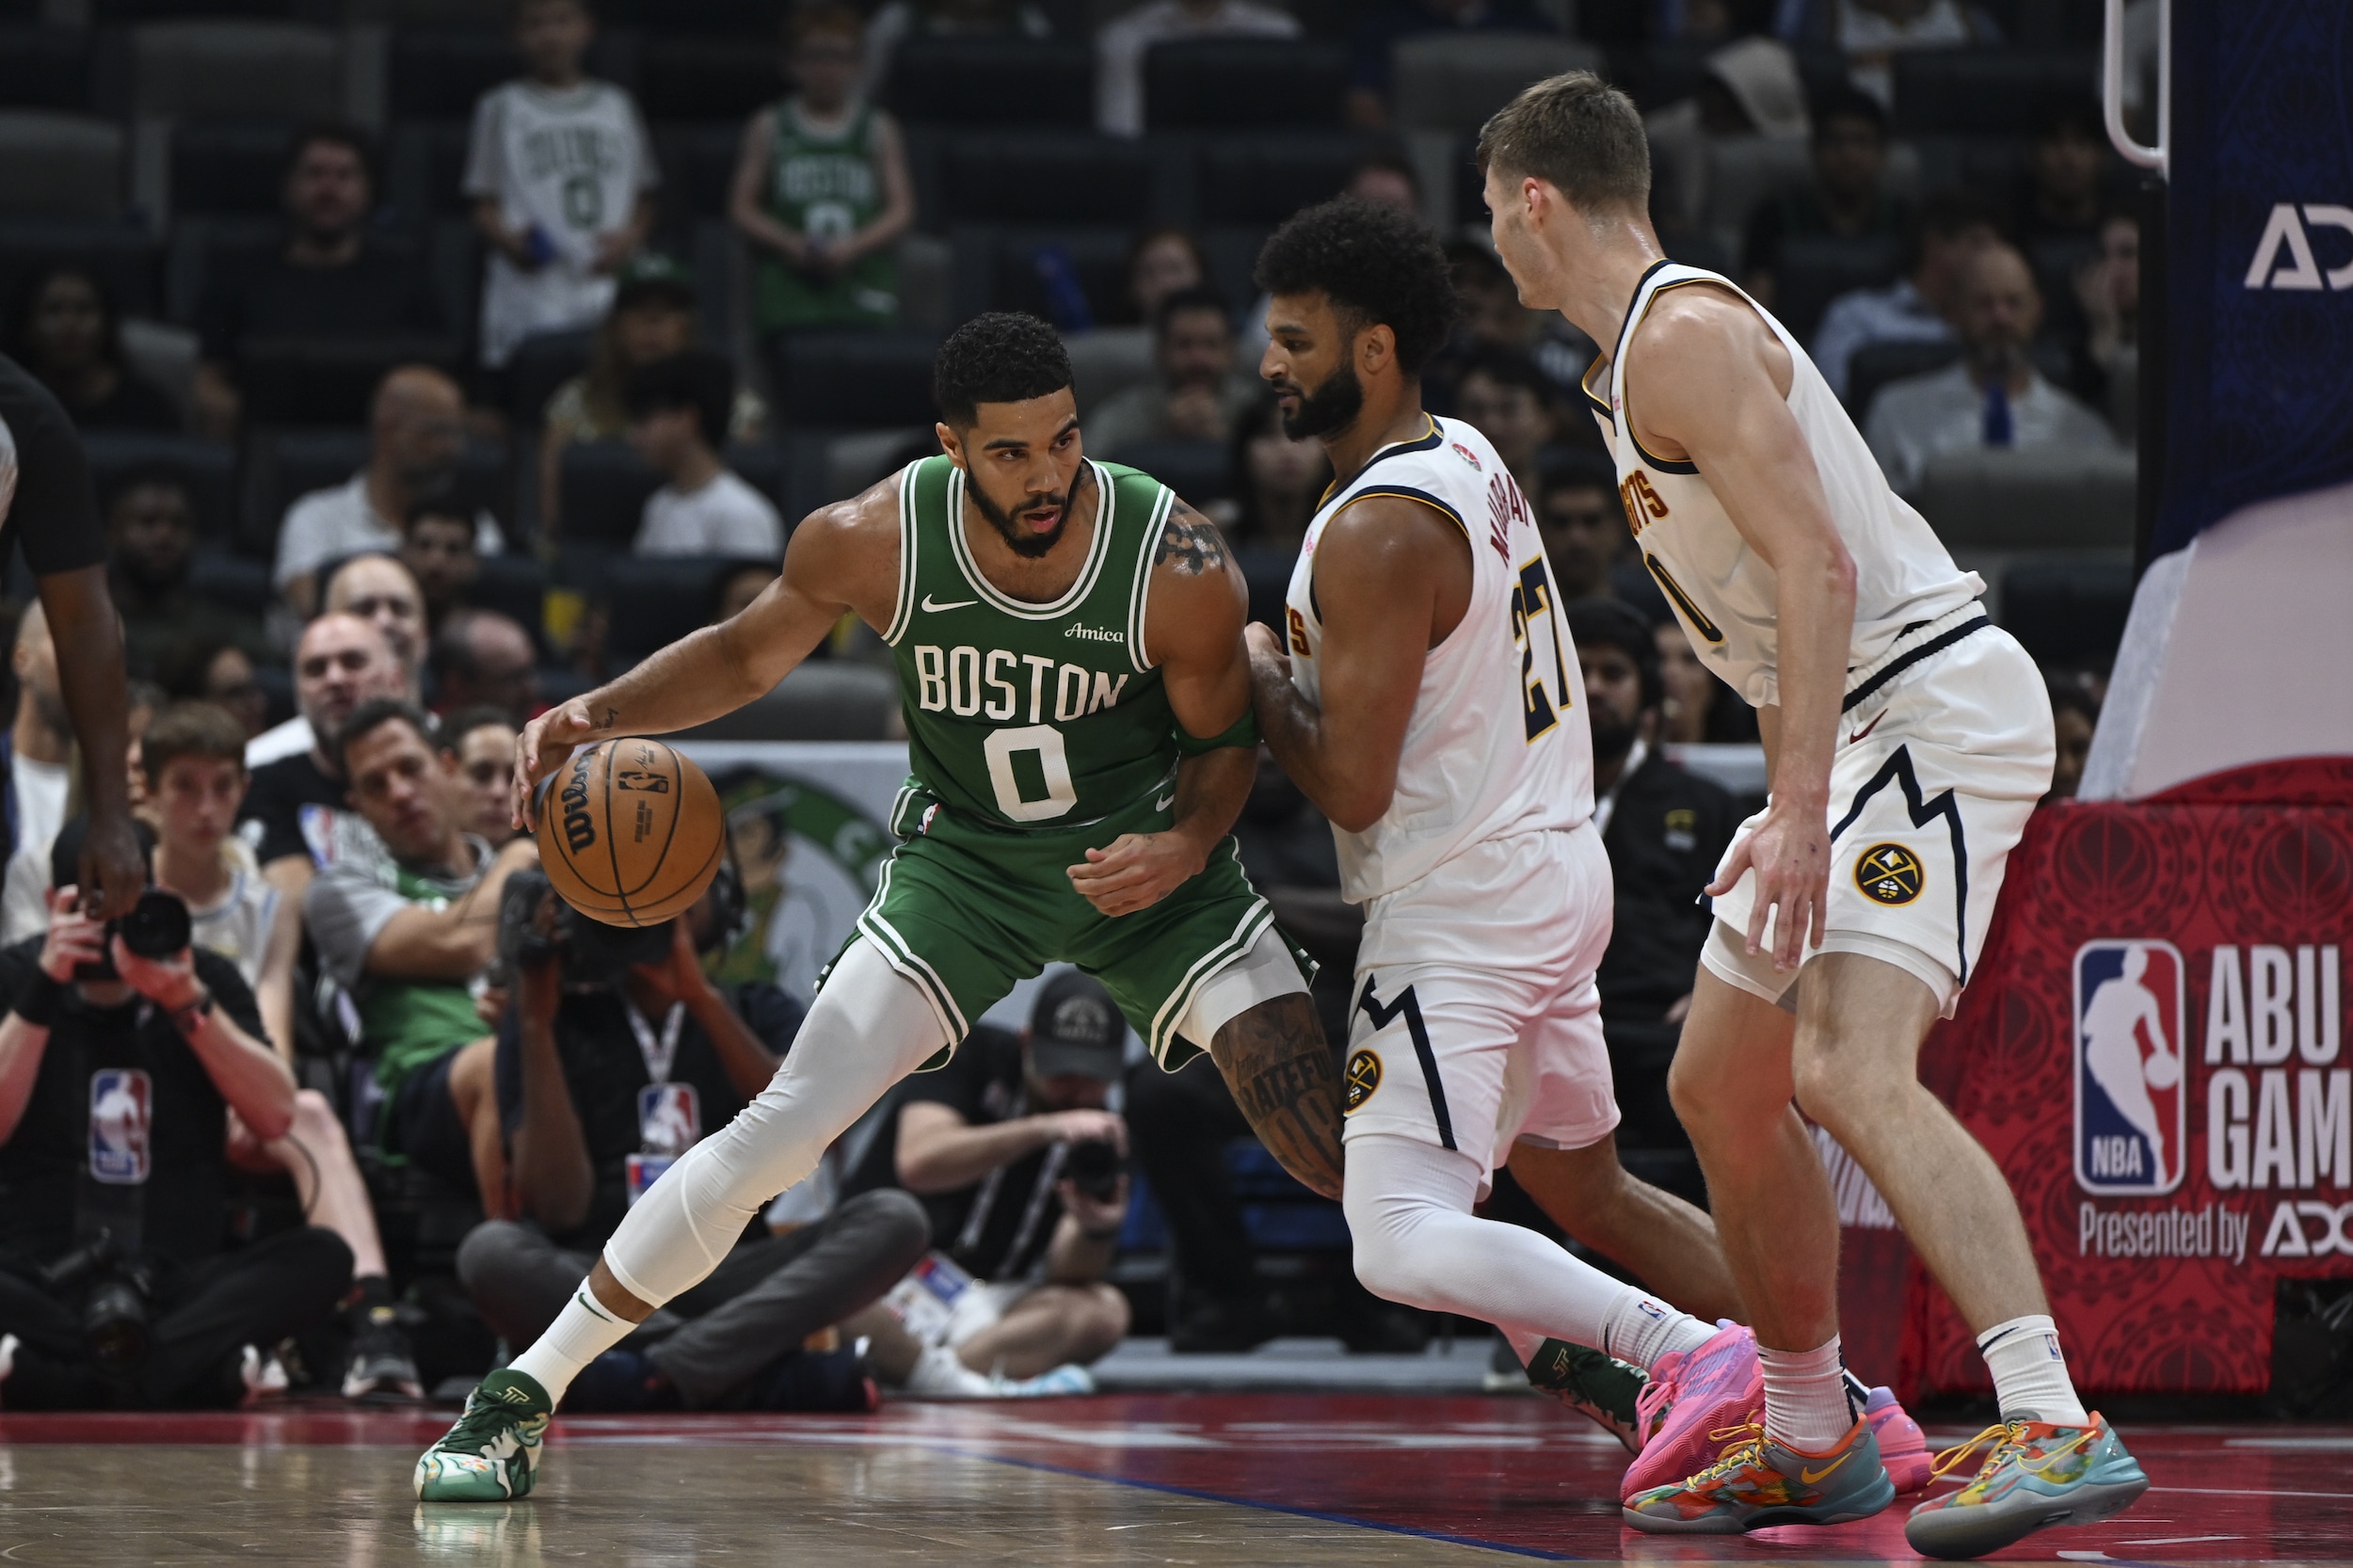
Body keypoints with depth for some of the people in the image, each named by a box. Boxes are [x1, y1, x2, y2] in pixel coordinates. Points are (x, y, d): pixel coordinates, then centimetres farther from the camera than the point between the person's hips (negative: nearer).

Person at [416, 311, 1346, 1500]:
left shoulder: (1178, 567, -25)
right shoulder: (875, 542, -21)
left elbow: (1222, 740, -6)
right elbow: (745, 654, -2)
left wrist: (1187, 844, -27)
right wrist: (603, 713, -17)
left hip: (1144, 853, 0)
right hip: (963, 856, 0)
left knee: (1326, 1132, -15)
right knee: (781, 1128, -11)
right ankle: (522, 1396, 0)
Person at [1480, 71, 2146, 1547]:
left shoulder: (1685, 336, -14)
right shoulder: (1649, 348, 19)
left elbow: (1818, 565, -24)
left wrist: (1801, 810, -30)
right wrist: (1789, 809, 26)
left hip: (1933, 705, -11)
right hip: (1863, 723, 11)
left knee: (1848, 1068, -27)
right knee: (1720, 1083, 16)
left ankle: (2056, 1428, -37)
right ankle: (1812, 1440, 28)